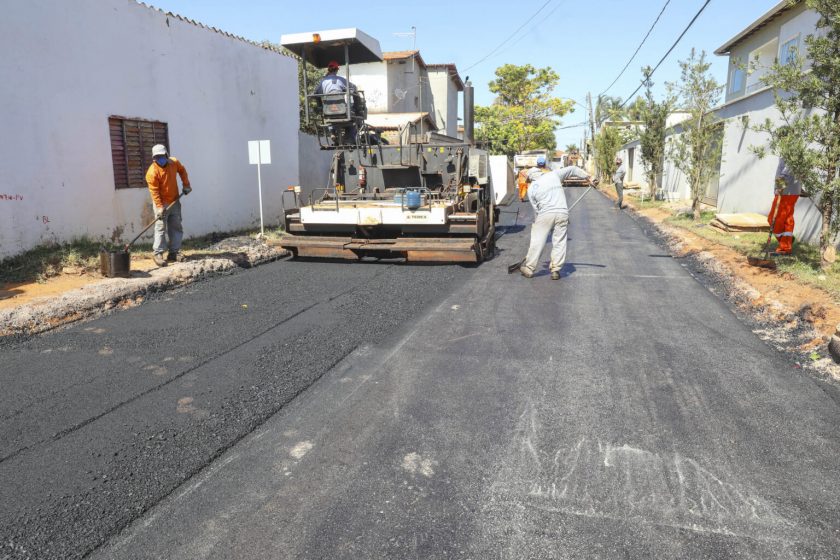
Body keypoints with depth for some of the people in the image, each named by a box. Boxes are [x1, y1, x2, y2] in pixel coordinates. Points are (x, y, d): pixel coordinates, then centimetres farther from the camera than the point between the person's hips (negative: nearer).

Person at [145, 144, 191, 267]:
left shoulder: (174, 162, -4)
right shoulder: (152, 172, -19)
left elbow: (182, 170, 19)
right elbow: (154, 191, -21)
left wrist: (186, 185, 12)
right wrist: (159, 207, -26)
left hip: (174, 201, 6)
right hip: (161, 203, -6)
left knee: (176, 227, 7)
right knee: (160, 228, -9)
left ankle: (174, 252, 14)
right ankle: (158, 254, -7)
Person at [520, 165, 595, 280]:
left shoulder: (531, 188, 8)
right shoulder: (553, 174, 11)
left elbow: (536, 208, 9)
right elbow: (572, 169, 18)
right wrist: (587, 176, 28)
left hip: (545, 214, -2)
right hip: (562, 213, 2)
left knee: (537, 242, 5)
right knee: (559, 243, 9)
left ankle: (528, 269, 11)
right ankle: (555, 270, 12)